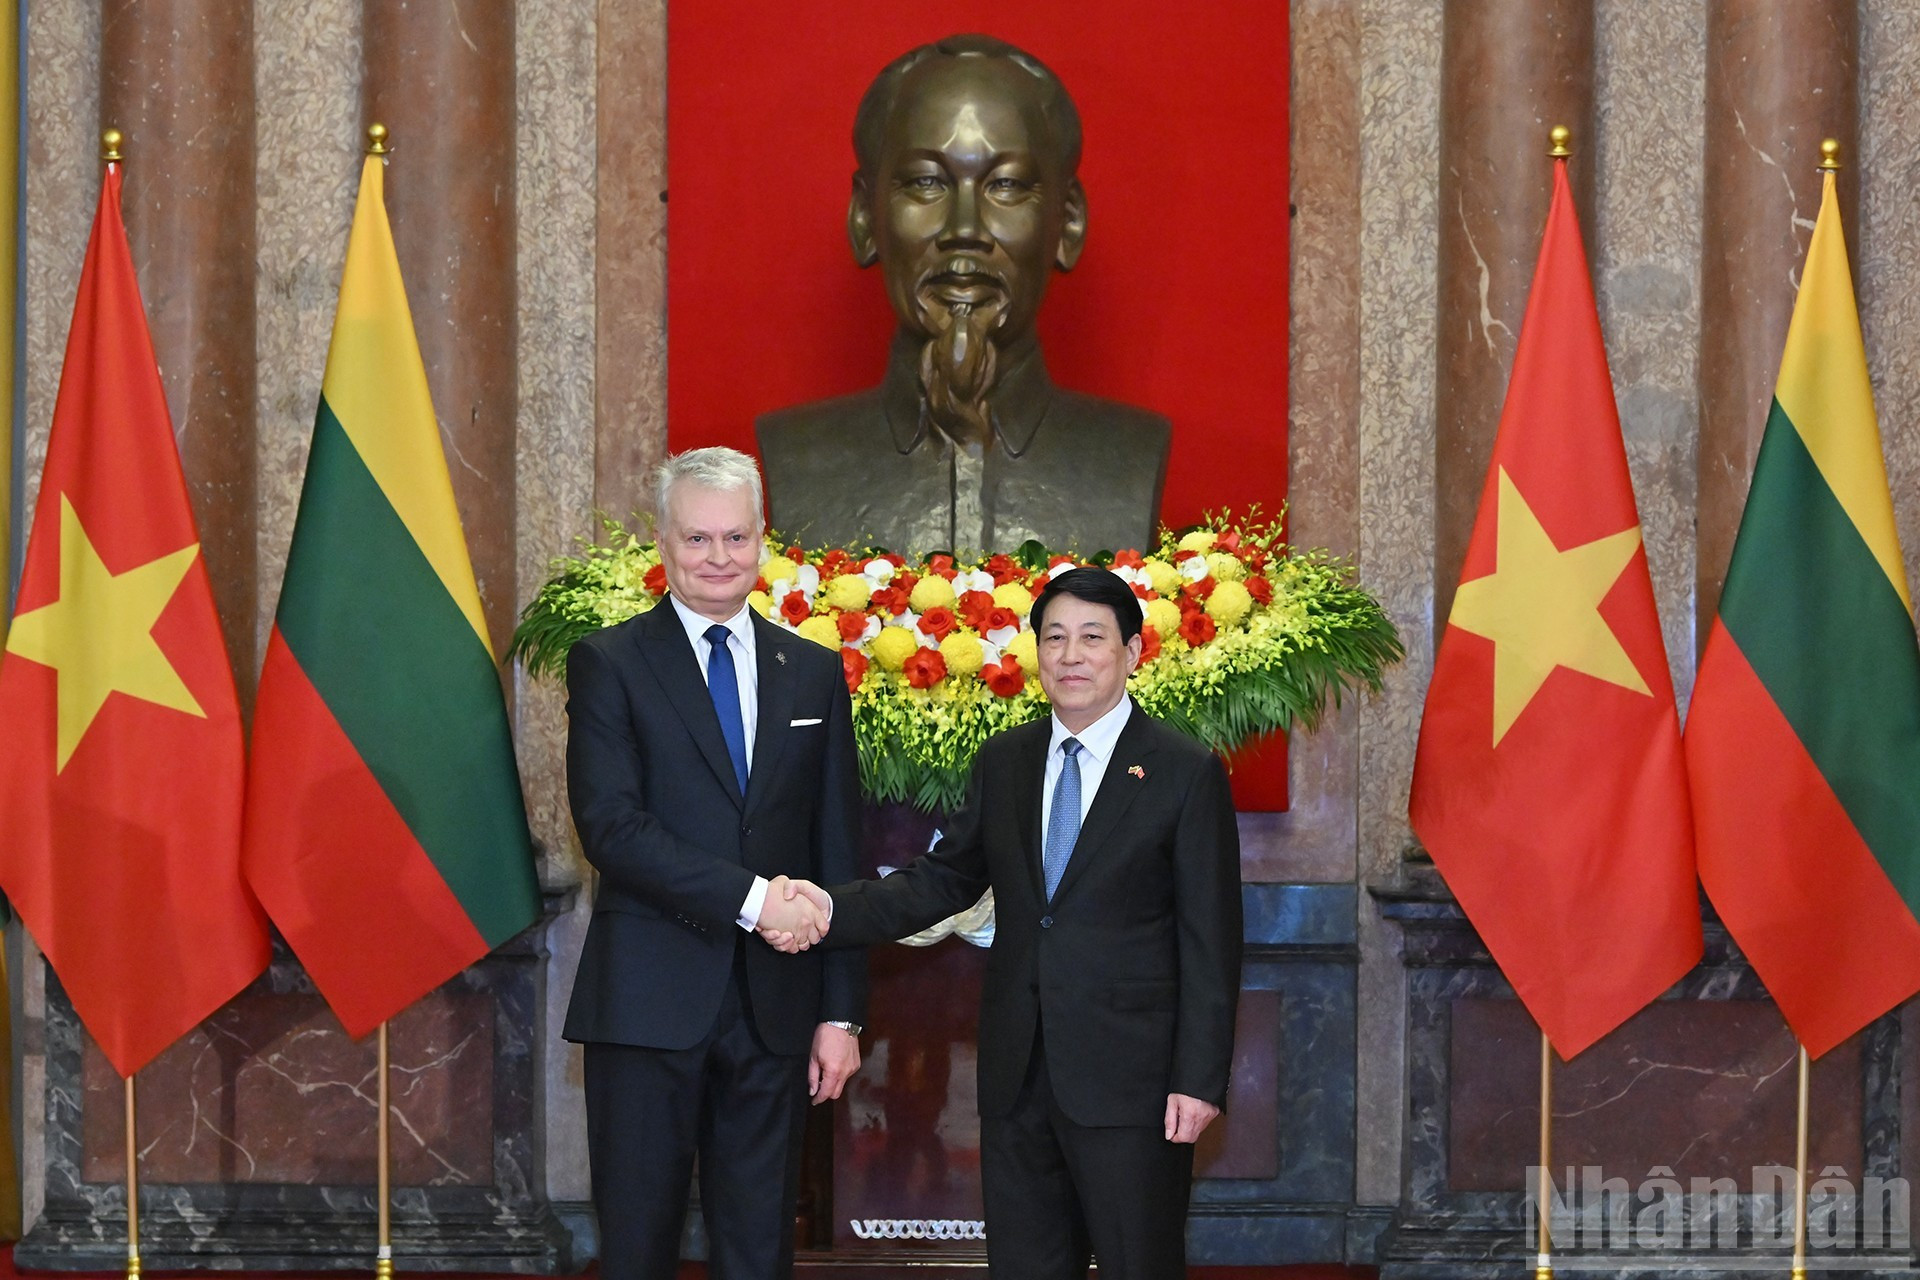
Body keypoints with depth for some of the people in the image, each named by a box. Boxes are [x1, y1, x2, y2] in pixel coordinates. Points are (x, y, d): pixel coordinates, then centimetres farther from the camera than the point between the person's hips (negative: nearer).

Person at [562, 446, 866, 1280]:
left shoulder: (813, 674, 12)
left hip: (774, 1011, 3)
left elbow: (837, 854, 11)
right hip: (651, 1003, -3)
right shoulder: (609, 665, 0)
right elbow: (610, 827, -12)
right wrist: (750, 897, -18)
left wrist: (842, 1012, 5)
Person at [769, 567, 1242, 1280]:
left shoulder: (1186, 774, -4)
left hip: (1128, 1080, -5)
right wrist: (835, 909, -4)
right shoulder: (1003, 763, 12)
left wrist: (1200, 1079, -11)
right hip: (1017, 1079, 5)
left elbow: (1210, 941, -6)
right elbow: (946, 879, 12)